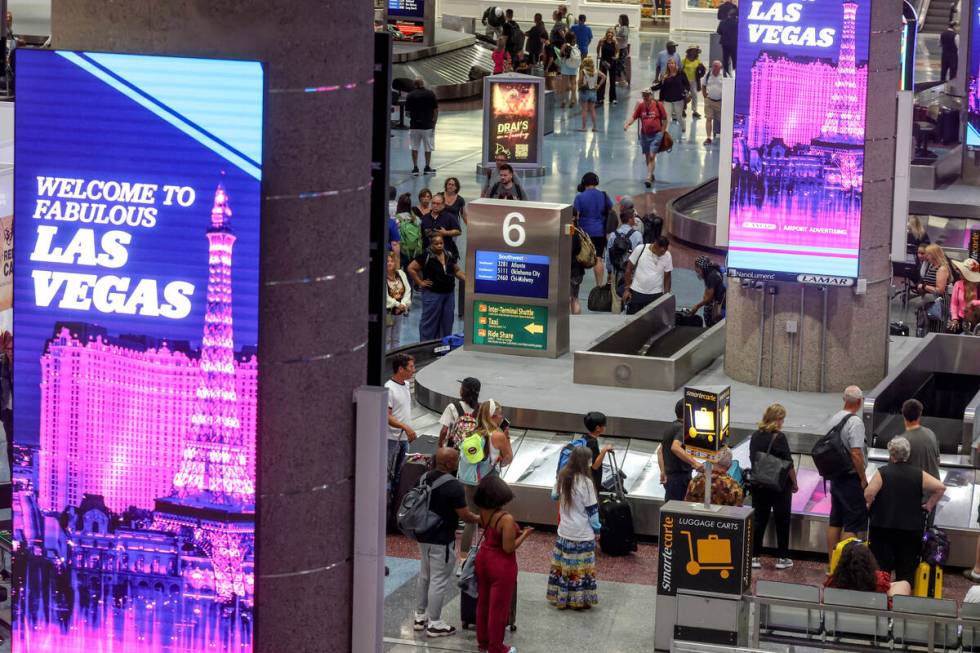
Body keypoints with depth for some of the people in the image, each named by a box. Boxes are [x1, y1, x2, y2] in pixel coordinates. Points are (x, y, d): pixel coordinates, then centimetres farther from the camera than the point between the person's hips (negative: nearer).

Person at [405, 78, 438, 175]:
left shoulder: (410, 95, -3)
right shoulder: (430, 94, -4)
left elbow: (407, 112, -1)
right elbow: (436, 110, -5)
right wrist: (434, 123, 3)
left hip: (414, 125, 0)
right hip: (428, 126, 0)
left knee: (414, 148, 9)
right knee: (428, 147, 12)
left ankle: (415, 168, 5)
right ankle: (427, 167, 16)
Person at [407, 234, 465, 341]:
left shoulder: (449, 256, 7)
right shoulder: (426, 257, -12)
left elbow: (456, 270, 19)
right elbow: (411, 268, -11)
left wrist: (467, 279, 4)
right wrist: (420, 282, -10)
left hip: (449, 293, 6)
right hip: (432, 294, -6)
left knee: (447, 321, 12)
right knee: (430, 321, -1)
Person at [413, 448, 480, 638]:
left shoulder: (424, 478, 1)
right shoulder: (454, 486, -22)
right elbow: (465, 516, -18)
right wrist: (480, 519, 1)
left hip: (423, 536, 8)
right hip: (442, 541, -8)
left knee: (424, 575, 20)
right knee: (439, 580, 1)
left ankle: (420, 616, 29)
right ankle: (434, 624, 8)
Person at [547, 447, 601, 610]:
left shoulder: (562, 477, -2)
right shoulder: (585, 482, -18)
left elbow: (554, 496, 17)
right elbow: (592, 510, -12)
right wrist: (597, 529, 0)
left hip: (564, 531, 6)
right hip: (583, 535, -6)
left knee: (561, 565, 12)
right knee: (581, 567, 4)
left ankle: (559, 597, 20)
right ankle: (579, 600, 11)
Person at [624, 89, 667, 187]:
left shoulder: (658, 105, -7)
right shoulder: (640, 106, 0)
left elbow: (664, 119, -1)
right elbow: (634, 117, -2)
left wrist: (662, 133, -4)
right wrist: (627, 124, -22)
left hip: (656, 134, -4)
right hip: (644, 134, 4)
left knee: (652, 156, -12)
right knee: (647, 157, 13)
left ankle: (648, 178, -15)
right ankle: (651, 175, 32)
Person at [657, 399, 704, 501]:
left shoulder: (671, 427, 16)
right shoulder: (682, 428, -16)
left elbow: (660, 450, 23)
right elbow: (675, 447, -34)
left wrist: (663, 471, 24)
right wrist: (694, 462, -42)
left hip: (670, 478, 10)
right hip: (680, 478, -10)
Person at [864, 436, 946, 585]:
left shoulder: (882, 472, -7)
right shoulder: (918, 475, 0)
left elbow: (869, 493, -19)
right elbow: (940, 487, -7)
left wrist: (870, 505, 1)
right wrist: (930, 505, 5)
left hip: (882, 527, -1)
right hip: (911, 531, 1)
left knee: (881, 567, 6)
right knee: (906, 571, 8)